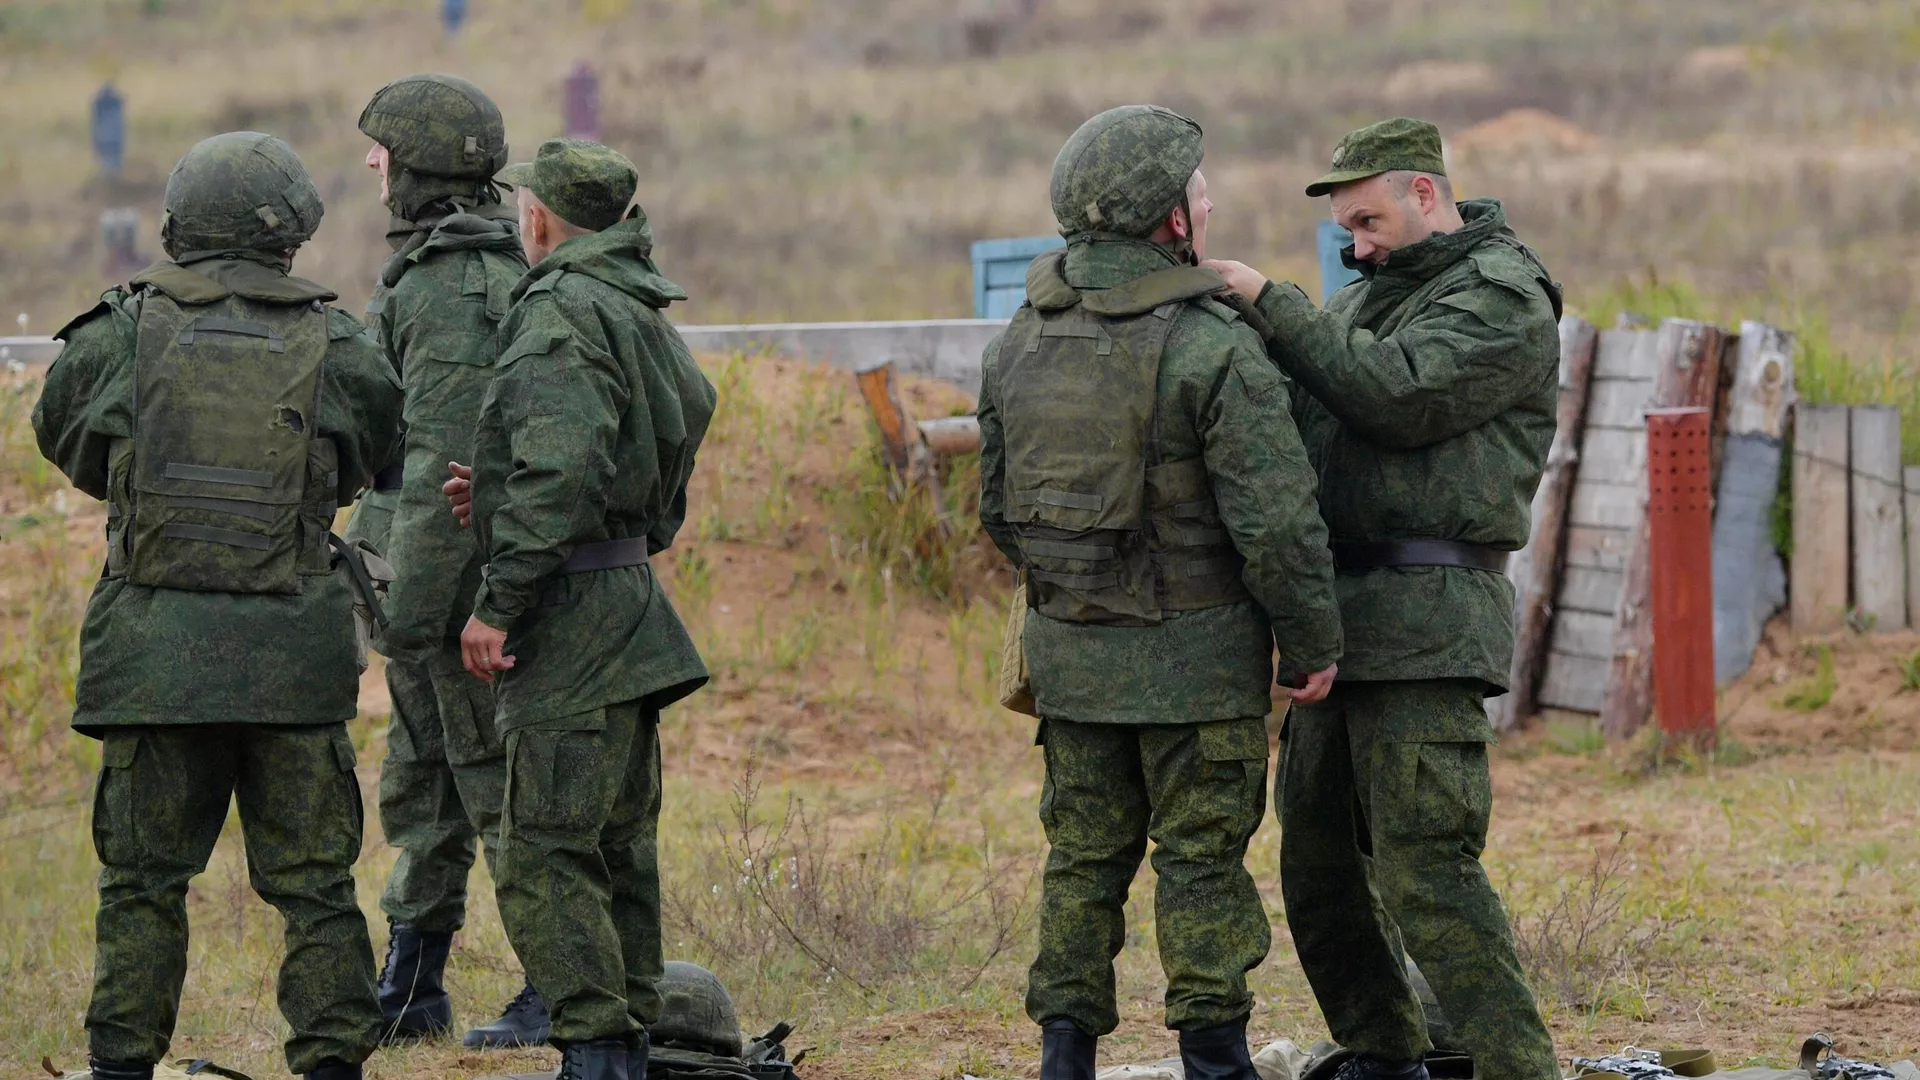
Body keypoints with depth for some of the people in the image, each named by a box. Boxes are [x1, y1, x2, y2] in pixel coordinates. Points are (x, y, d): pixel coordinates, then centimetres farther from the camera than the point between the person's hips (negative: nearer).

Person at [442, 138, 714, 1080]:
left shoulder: (564, 315, -14)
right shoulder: (640, 315, 18)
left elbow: (564, 472, -25)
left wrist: (499, 600, -21)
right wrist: (503, 501, 22)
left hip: (574, 606, -10)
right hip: (630, 609, 10)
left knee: (546, 856, -9)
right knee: (617, 850, 14)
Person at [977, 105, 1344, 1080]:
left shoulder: (1020, 343, 5)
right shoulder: (1211, 347, -16)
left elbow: (999, 506, 13)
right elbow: (1275, 520, -17)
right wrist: (1313, 643, -6)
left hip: (1069, 653, 6)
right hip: (1194, 651, -6)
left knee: (1084, 854, 12)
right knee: (1201, 858, 1)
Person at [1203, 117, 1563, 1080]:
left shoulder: (1504, 299, -8)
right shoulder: (1370, 293, 20)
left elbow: (1396, 394, -21)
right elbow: (1302, 402, 17)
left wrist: (1270, 305, -15)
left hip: (1424, 625, -9)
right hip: (1345, 618, 9)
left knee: (1426, 866, -15)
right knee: (1317, 857, 13)